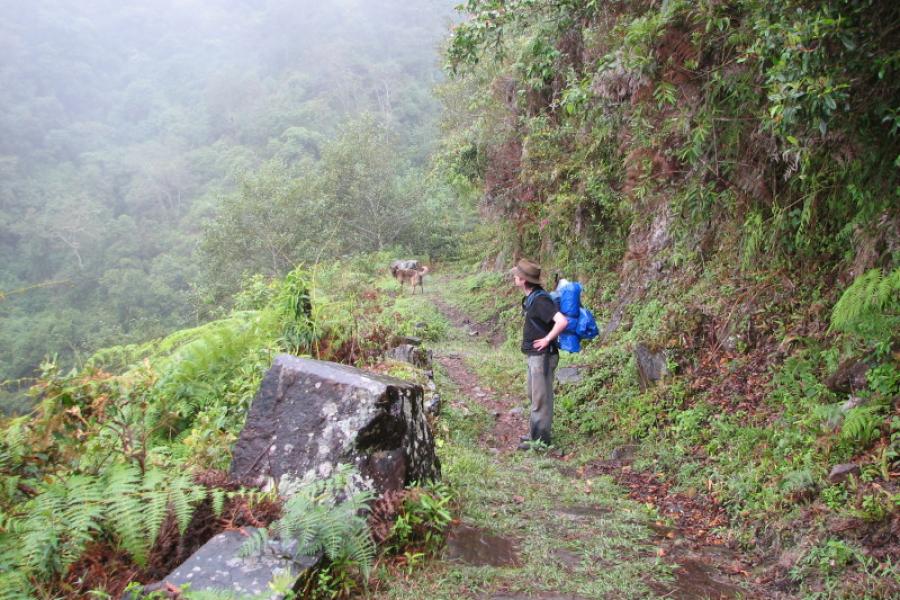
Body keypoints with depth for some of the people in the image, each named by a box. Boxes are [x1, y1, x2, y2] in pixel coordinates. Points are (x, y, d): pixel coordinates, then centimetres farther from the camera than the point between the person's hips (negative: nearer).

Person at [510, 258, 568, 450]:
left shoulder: (540, 300, -22)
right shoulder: (530, 298, 8)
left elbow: (562, 321, -33)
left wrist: (547, 339, -23)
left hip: (542, 356, -10)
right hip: (533, 355, 10)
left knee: (541, 398, 1)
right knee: (534, 395, 20)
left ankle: (540, 439, 11)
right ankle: (537, 432, 33)